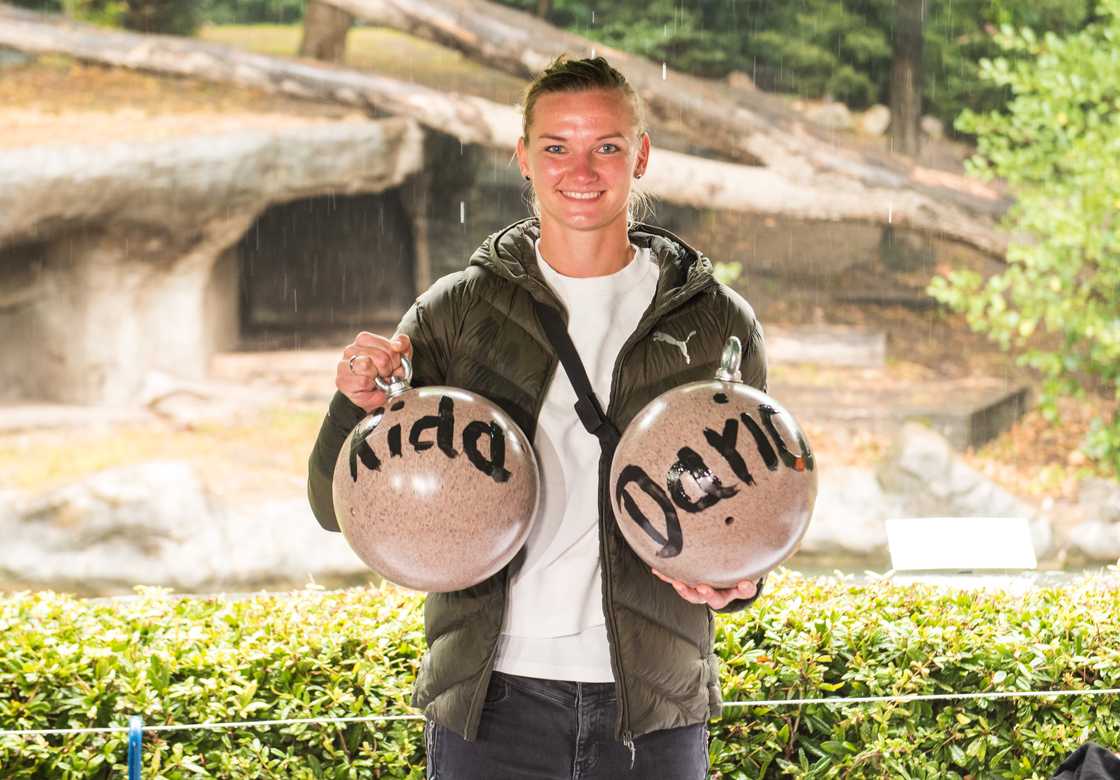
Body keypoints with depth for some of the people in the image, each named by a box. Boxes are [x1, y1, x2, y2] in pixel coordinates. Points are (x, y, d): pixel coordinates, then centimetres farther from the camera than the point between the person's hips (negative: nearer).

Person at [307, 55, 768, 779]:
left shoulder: (717, 324, 4)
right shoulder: (455, 312, 3)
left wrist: (735, 578, -9)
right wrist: (359, 407, -17)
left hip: (653, 710, 1)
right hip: (492, 700, 0)